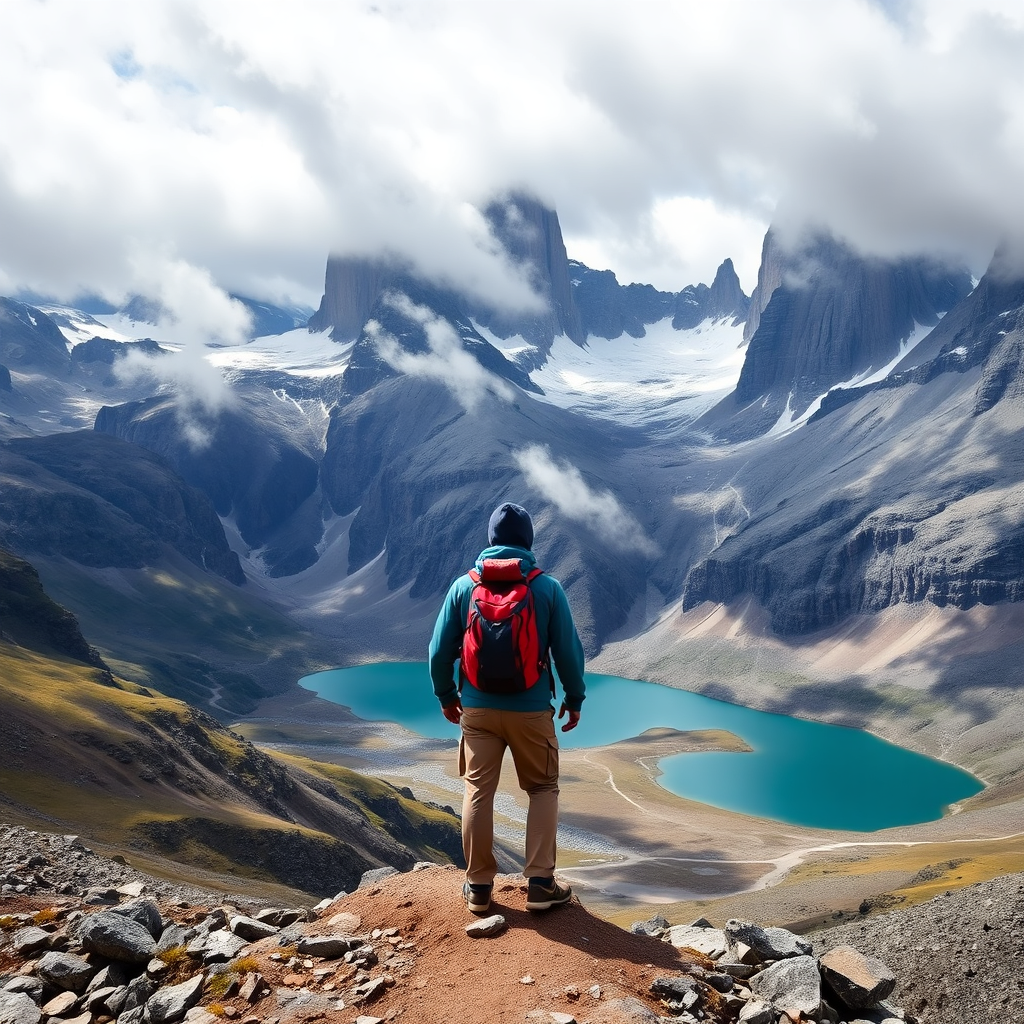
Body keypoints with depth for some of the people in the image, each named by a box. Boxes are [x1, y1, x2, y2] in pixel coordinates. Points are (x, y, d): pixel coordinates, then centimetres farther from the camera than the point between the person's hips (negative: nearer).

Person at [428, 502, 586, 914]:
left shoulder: (464, 586, -3)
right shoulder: (547, 587, -8)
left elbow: (440, 650, 1)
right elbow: (569, 650, -4)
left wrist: (446, 695, 16)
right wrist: (574, 699, 9)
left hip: (477, 709, 1)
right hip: (531, 709, -1)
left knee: (478, 792, 11)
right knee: (543, 790, 15)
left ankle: (478, 886, 18)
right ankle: (540, 883, 11)